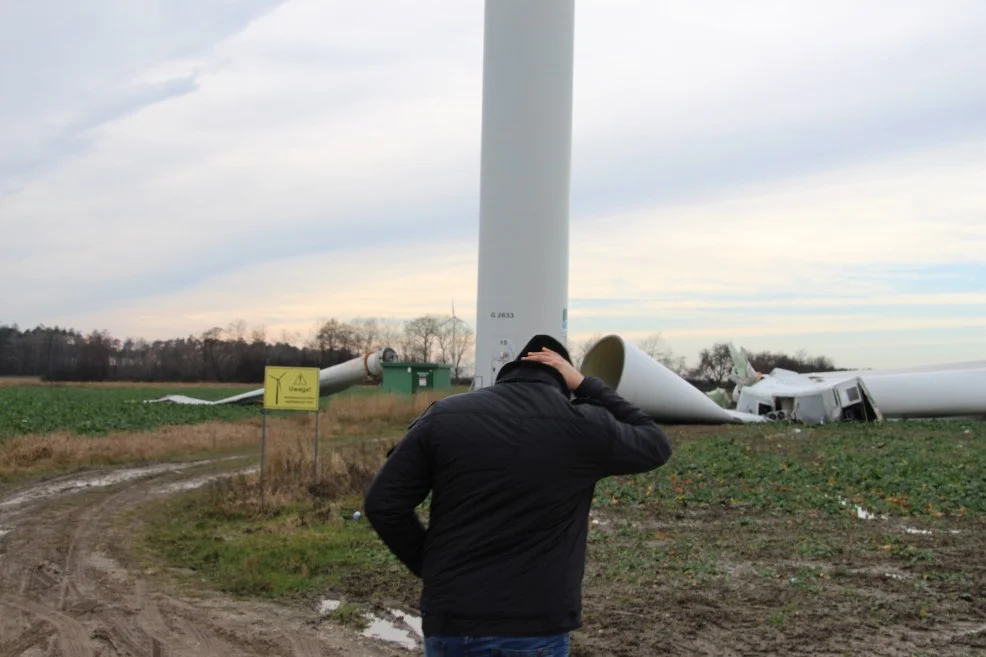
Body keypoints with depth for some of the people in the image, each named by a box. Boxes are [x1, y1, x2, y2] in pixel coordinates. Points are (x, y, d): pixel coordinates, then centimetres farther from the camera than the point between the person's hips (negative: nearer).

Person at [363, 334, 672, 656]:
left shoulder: (444, 417, 1)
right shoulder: (583, 426, -5)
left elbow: (382, 503, 0)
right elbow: (655, 444, 14)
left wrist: (428, 565, 12)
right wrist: (586, 385, 13)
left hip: (450, 622, 2)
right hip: (535, 630, -2)